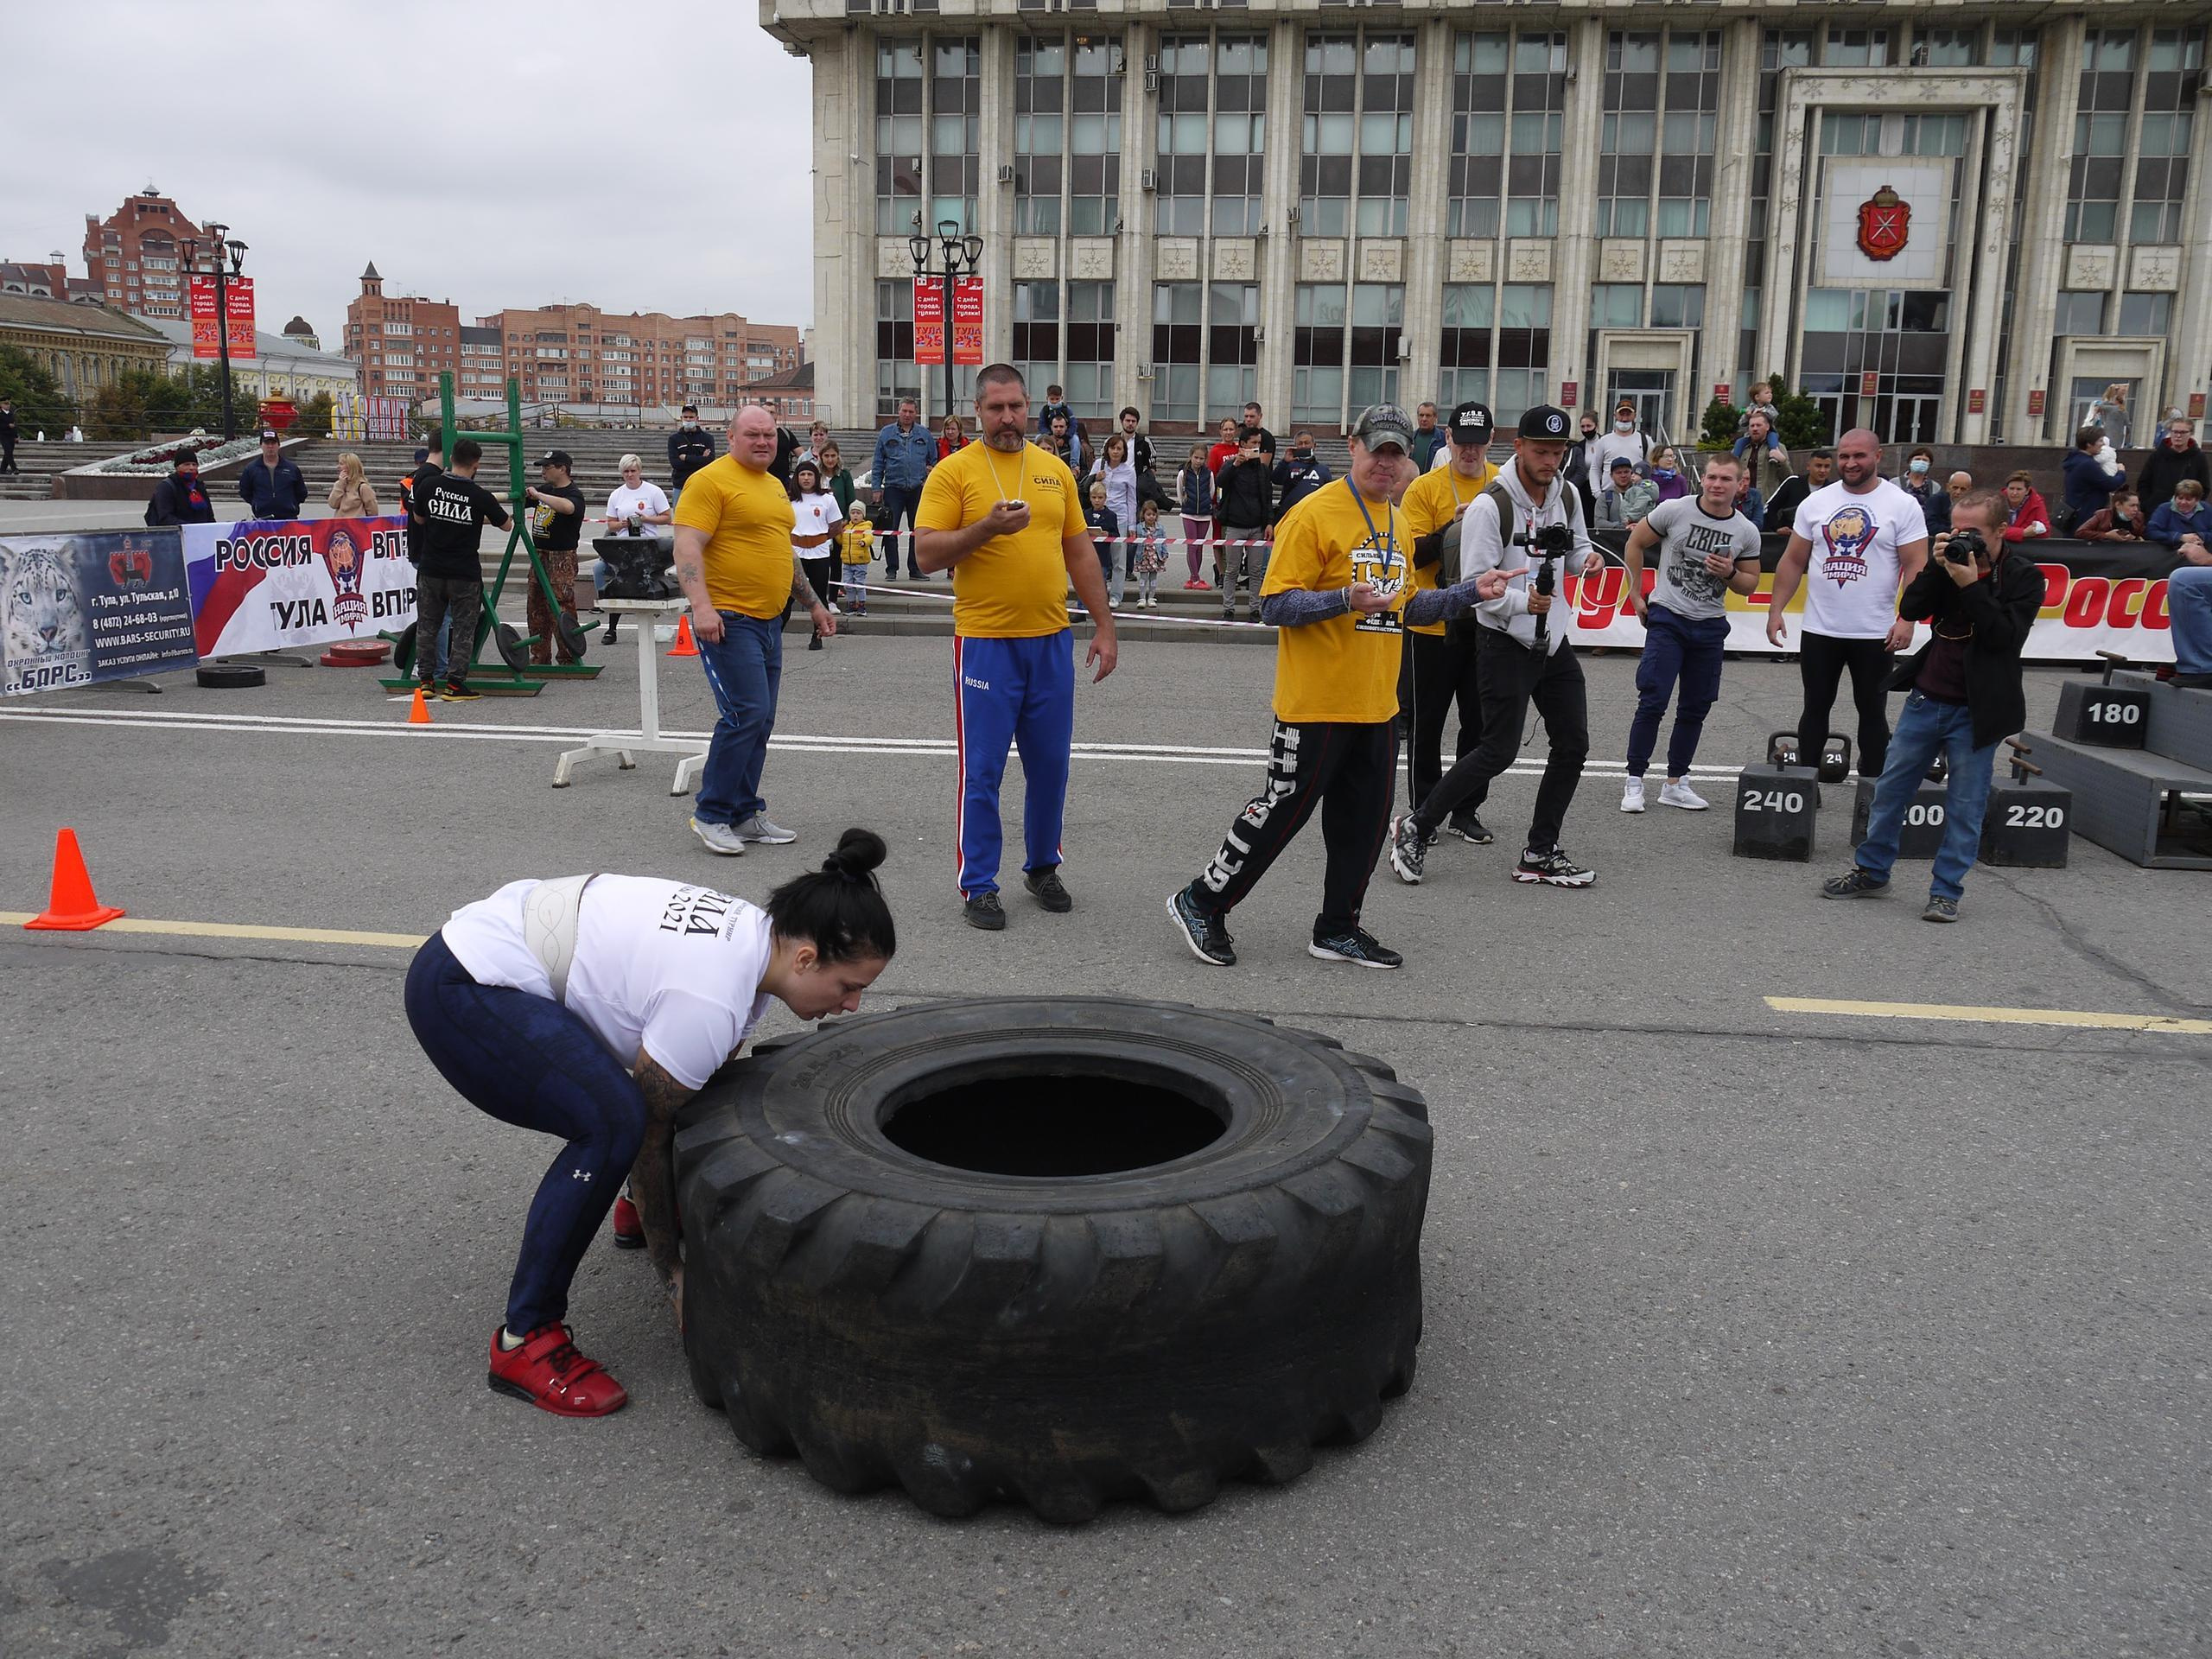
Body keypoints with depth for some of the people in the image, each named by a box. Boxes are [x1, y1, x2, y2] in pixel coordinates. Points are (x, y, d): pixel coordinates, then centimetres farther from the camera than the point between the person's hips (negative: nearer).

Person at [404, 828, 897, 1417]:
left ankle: (641, 1210, 39)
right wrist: (673, 1274, -6)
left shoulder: (753, 938, -2)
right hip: (459, 990, -10)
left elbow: (712, 1090, 8)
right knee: (612, 1122, -27)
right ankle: (525, 1340, -14)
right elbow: (651, 1134, -17)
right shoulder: (710, 996, -28)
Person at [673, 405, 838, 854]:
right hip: (728, 620, -9)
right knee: (745, 713, -13)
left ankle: (744, 815, 17)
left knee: (760, 721, 9)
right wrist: (702, 606, -28)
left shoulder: (775, 486, 19)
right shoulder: (711, 480, -8)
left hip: (769, 622, 9)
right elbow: (687, 546, -17)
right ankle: (710, 814, -2)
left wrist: (814, 604, 29)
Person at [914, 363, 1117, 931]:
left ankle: (1042, 867, 29)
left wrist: (1104, 627, 11)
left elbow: (1080, 552, 14)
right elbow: (926, 554, -9)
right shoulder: (955, 471, -3)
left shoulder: (1055, 470, 10)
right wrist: (987, 527, -23)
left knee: (1050, 765, 11)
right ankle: (978, 886, 12)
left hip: (1052, 642, 4)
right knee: (982, 771, 0)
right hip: (985, 644, -4)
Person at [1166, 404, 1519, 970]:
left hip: (1377, 707, 8)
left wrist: (1469, 591, 12)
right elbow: (1278, 604, -16)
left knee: (1364, 820, 11)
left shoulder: (1397, 524, 14)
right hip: (1317, 705, -7)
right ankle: (1201, 903, 14)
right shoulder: (1315, 514, -11)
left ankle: (1338, 929, 26)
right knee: (1282, 811, -1)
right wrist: (1346, 600, -28)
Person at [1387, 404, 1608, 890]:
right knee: (1499, 750, -9)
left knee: (1573, 744, 6)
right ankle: (1415, 829, 6)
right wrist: (1522, 601, -32)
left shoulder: (1567, 496, 6)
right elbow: (1477, 586, -17)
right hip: (1505, 644, -7)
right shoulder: (1489, 506, -16)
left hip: (1554, 641, 8)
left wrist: (1588, 557, -3)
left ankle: (1540, 854, 17)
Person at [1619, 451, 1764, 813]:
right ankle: (1634, 782, -1)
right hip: (1667, 619, -4)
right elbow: (1636, 544, 5)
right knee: (1652, 702, -9)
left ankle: (1676, 783, 20)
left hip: (1710, 627, 4)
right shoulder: (1673, 511, -8)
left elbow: (1751, 584, 9)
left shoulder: (1747, 532, 0)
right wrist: (1636, 594, 3)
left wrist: (1730, 573, -13)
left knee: (1696, 708, 9)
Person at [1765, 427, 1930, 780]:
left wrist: (1907, 619, -17)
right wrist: (1775, 610, 2)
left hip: (1875, 633, -2)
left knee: (1872, 712, 7)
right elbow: (1793, 561, 9)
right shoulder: (1816, 502, 6)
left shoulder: (1903, 505, -3)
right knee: (1815, 709, 9)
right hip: (1819, 630, 3)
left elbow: (1916, 566, -6)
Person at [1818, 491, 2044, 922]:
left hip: (1975, 710, -5)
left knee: (1965, 805, 2)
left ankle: (1946, 891, 11)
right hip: (1926, 697, 5)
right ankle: (1871, 871, 24)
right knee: (1892, 787, 11)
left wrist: (1971, 585, -22)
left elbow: (2007, 636, -19)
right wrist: (1937, 567, -12)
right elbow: (1911, 610, -1)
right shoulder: (1953, 558, 5)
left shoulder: (2023, 576, -7)